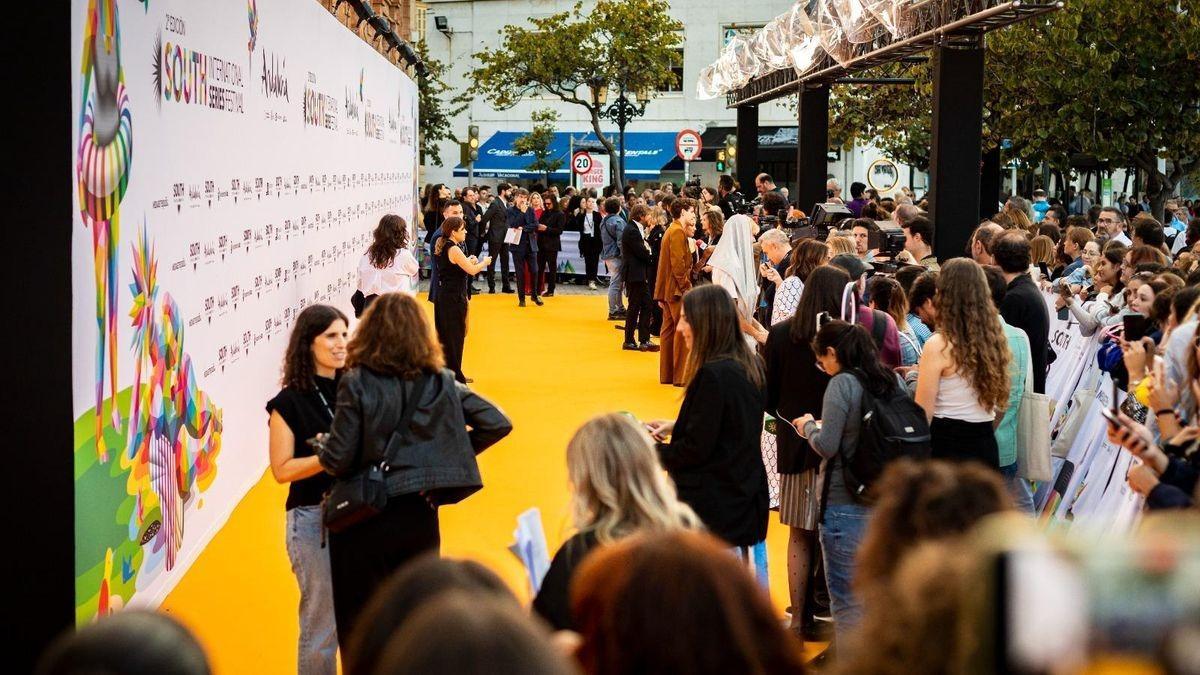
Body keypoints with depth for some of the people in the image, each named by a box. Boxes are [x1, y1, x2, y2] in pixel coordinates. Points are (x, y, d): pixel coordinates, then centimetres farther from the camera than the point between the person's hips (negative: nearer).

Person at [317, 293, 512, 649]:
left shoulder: (357, 384, -14)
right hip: (421, 516, 4)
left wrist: (322, 448, 6)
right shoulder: (441, 382, 0)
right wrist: (449, 455, 10)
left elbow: (338, 460, -16)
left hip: (366, 522, -4)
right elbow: (497, 423, 1)